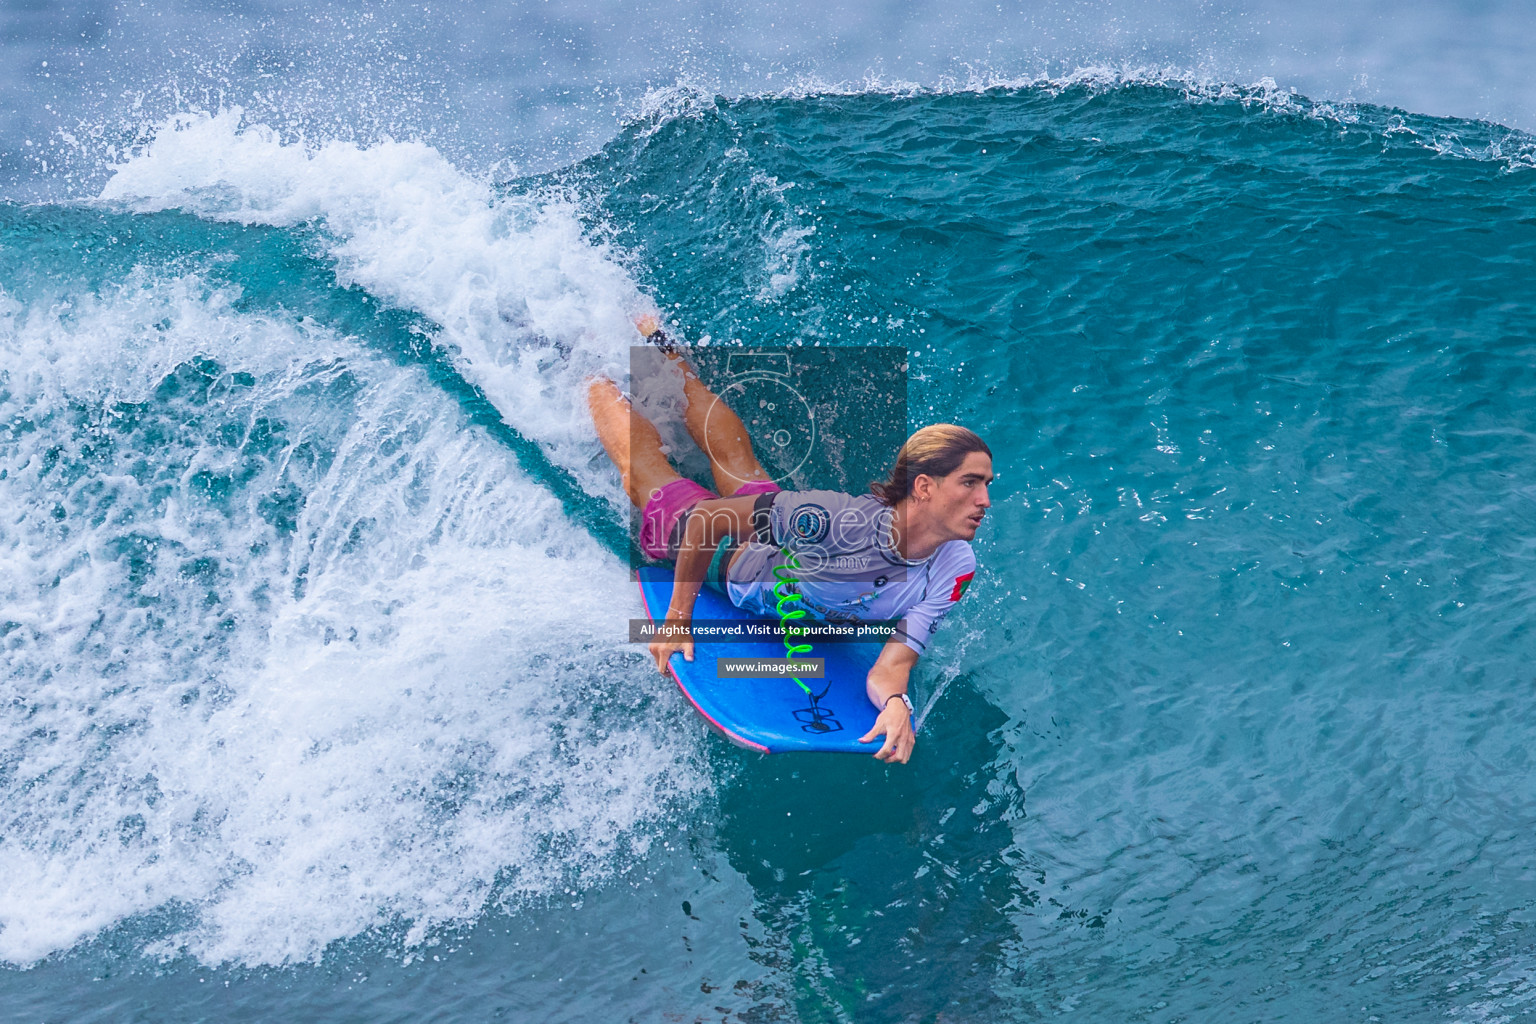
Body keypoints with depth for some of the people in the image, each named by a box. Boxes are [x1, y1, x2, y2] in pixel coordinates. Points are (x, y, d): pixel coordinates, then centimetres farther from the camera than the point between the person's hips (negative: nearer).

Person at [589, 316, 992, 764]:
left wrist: (897, 705, -56)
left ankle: (672, 358, 57)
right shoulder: (838, 517, -48)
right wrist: (677, 620, -34)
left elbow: (892, 664, -33)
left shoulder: (955, 570, -33)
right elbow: (709, 517, -38)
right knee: (640, 458, 22)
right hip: (723, 557, -5)